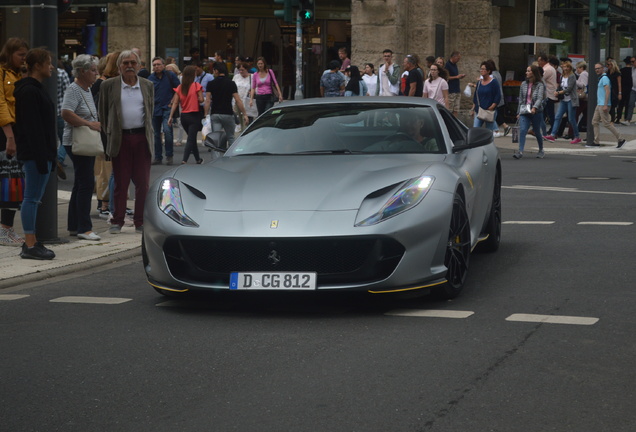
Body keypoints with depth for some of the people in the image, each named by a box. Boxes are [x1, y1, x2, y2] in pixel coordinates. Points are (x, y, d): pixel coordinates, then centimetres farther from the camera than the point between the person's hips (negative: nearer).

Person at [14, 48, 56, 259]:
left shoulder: (36, 89, 17)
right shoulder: (29, 91, -15)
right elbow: (32, 127, -20)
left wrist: (49, 154, 20)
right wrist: (41, 157, -22)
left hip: (41, 152, 10)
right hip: (35, 153, -10)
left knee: (33, 197, 12)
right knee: (32, 197, -7)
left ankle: (31, 242, 17)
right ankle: (30, 246, -5)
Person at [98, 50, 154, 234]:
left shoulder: (147, 85, 10)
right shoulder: (109, 85, 4)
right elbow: (103, 113, 8)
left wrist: (147, 132, 12)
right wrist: (107, 134, 3)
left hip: (141, 137, 2)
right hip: (120, 138, -2)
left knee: (143, 182, 2)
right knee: (120, 183, 3)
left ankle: (140, 222, 10)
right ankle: (117, 221, 12)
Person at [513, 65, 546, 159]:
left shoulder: (540, 85, -5)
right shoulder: (524, 84, 10)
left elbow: (540, 98, -17)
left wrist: (534, 108, -33)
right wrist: (519, 112, 14)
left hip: (536, 112, -3)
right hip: (524, 112, 3)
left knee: (537, 132, 10)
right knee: (522, 130, -15)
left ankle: (541, 150, 30)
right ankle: (520, 151, -24)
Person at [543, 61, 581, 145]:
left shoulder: (572, 76, -10)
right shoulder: (562, 77, 12)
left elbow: (569, 89, -16)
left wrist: (559, 93, -12)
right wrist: (557, 92, 0)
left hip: (571, 100, -7)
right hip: (563, 100, 7)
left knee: (571, 119, -3)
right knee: (558, 117, -4)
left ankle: (577, 137, 8)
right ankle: (552, 135, -9)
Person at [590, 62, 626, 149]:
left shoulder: (604, 78, -13)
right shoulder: (601, 78, 18)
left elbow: (608, 91, -21)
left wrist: (605, 105, -26)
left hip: (603, 105, -10)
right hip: (599, 105, 10)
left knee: (606, 124, -8)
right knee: (594, 122, 8)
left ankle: (621, 139, -2)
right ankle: (596, 142, 9)